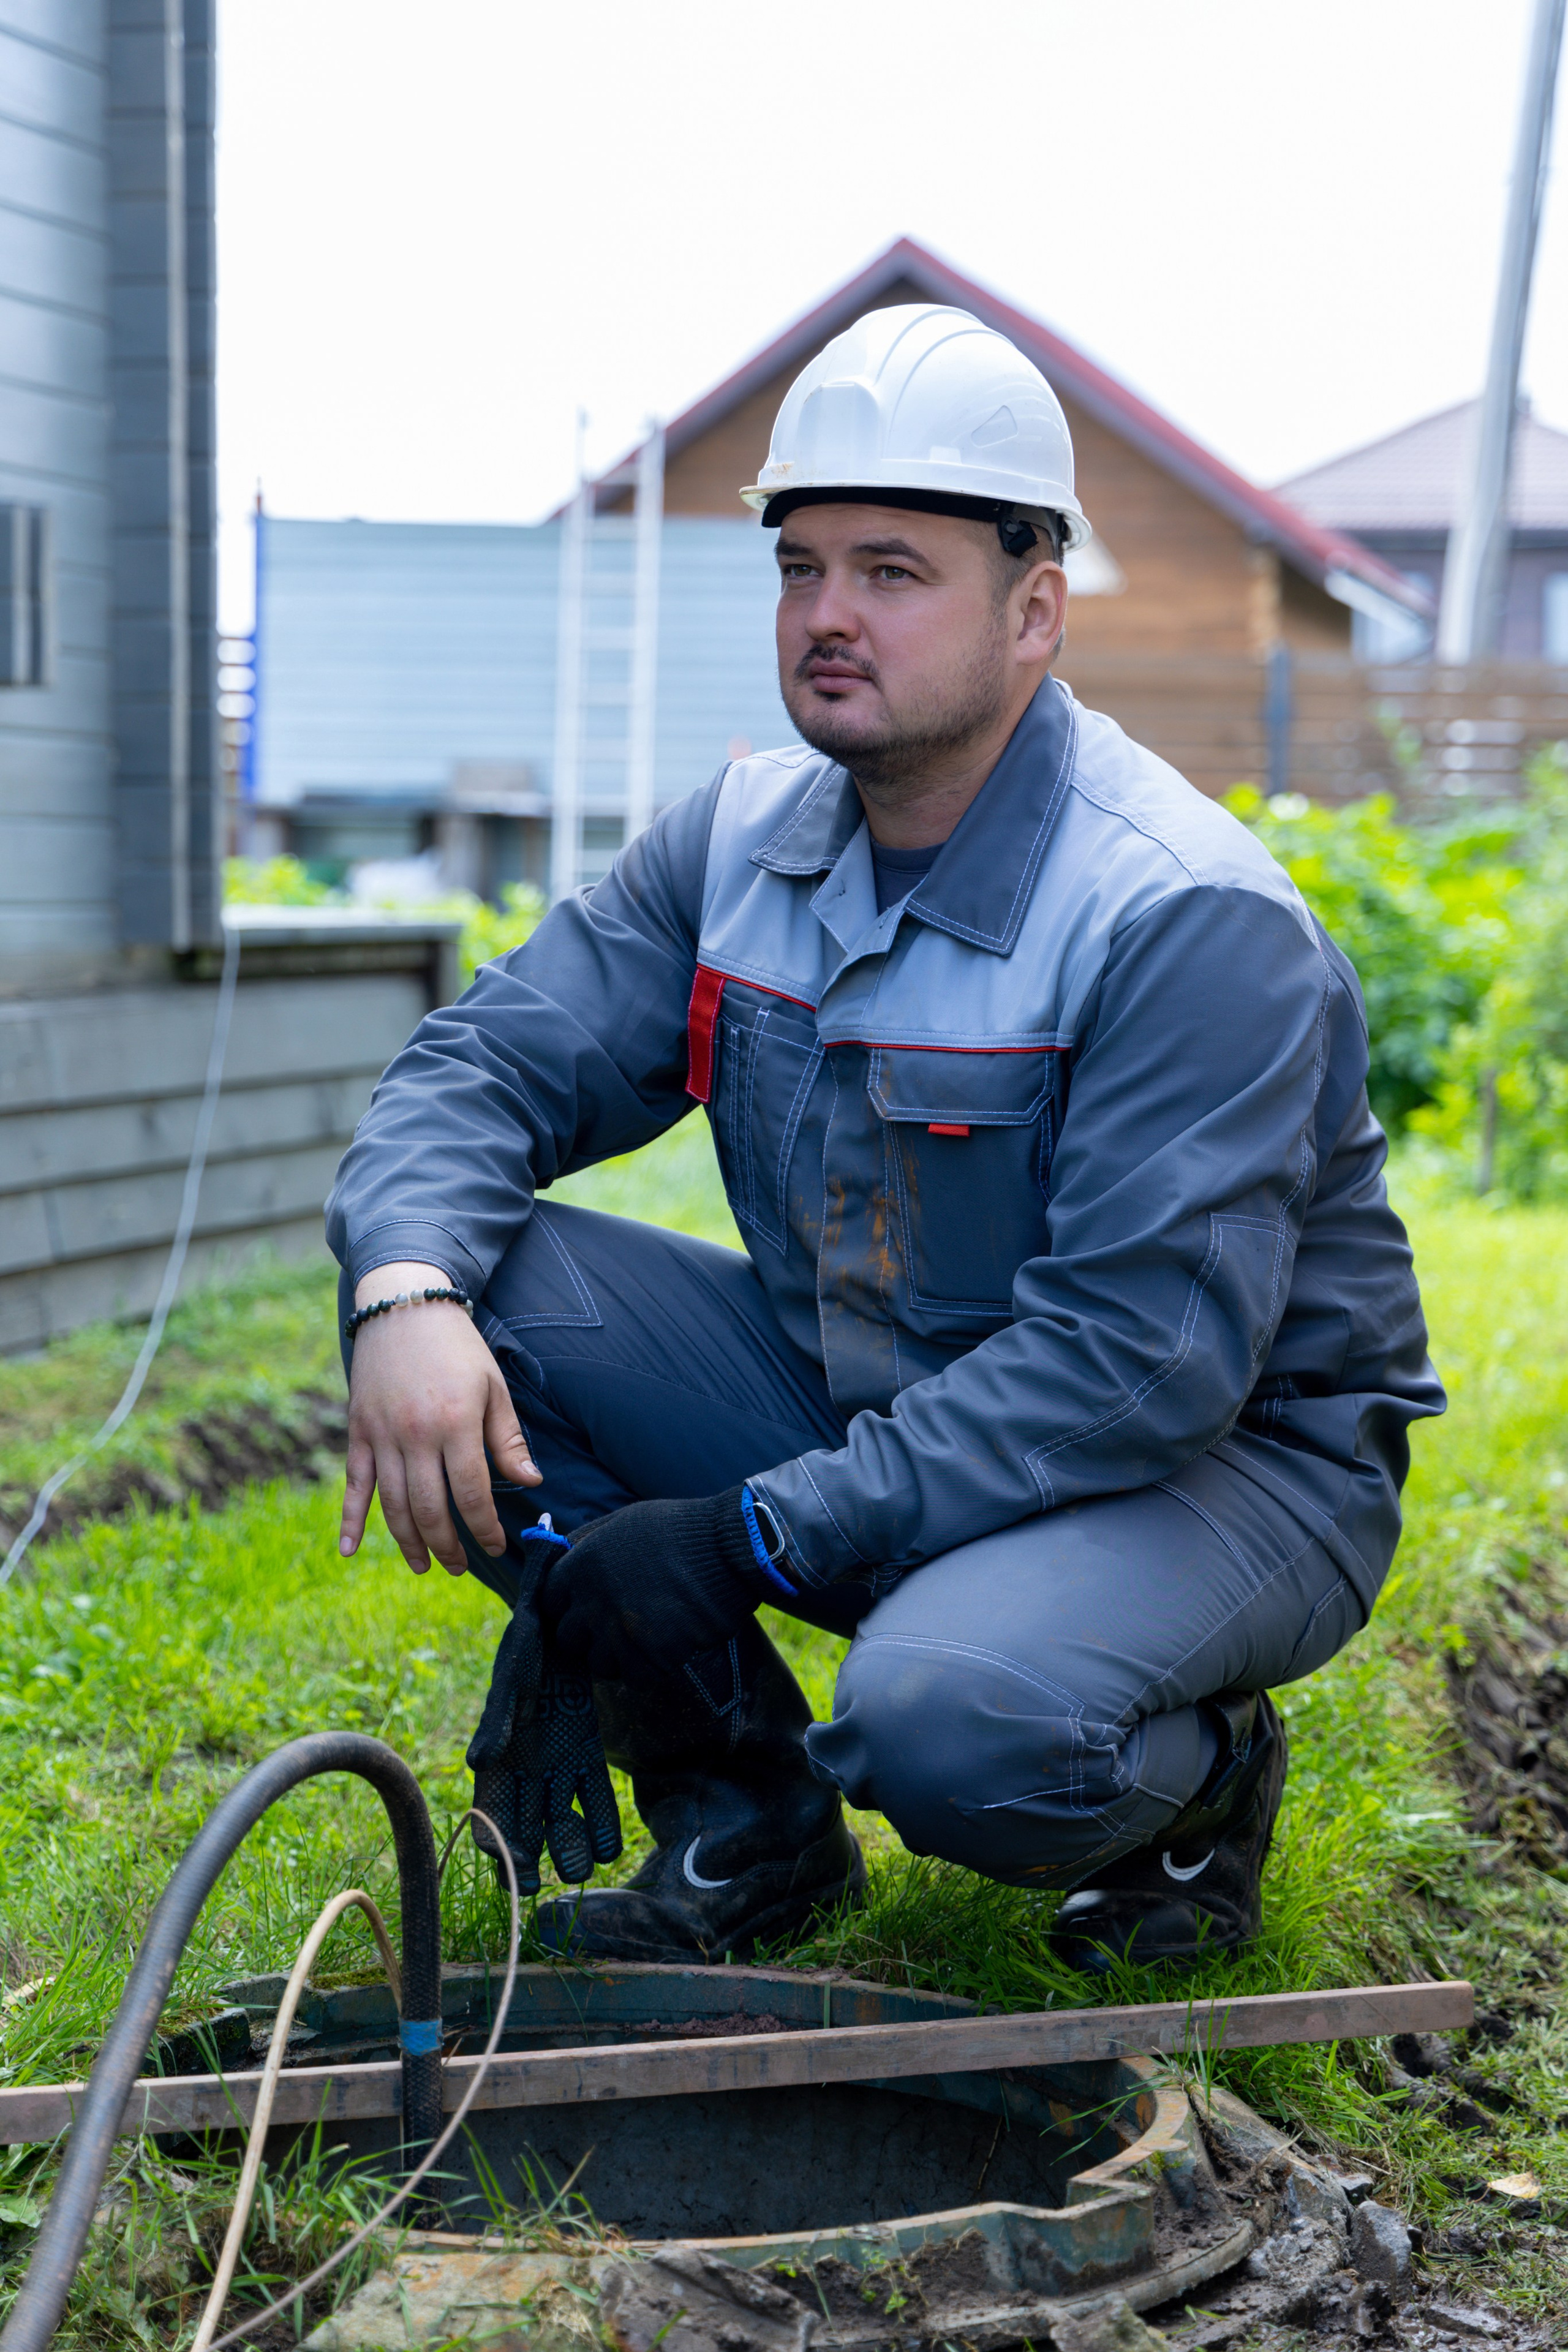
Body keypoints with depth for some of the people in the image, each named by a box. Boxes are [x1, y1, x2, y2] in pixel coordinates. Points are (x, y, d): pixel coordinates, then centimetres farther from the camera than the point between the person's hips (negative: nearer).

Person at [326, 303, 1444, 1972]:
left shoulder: (1190, 921, -22)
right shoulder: (741, 835, -1)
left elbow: (1142, 1362, -28)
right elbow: (489, 1064, -2)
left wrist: (760, 1537, -29)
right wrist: (410, 1292, -25)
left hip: (1222, 1460, -6)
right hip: (857, 1406, 7)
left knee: (946, 1721, -38)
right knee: (471, 1288, -12)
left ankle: (1191, 1780, 2)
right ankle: (745, 1818, 1)